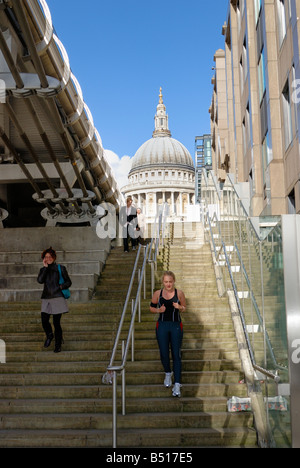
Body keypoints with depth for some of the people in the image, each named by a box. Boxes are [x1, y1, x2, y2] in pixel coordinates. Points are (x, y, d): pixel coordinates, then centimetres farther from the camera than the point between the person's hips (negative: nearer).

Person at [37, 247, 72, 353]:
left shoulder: (61, 268, 4)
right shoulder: (43, 270, 12)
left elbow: (68, 282, 8)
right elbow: (40, 280, -8)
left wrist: (60, 286, -11)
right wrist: (45, 267, -7)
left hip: (57, 298, -3)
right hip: (46, 299, 3)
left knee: (56, 322, -3)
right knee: (44, 320, -9)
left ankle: (58, 345, 10)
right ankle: (49, 335, 24)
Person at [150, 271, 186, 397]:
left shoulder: (179, 293, -3)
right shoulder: (158, 294, -2)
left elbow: (184, 308, 8)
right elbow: (151, 307, 9)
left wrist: (179, 307, -14)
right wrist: (158, 310, -11)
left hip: (176, 326, -1)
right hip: (162, 325, 1)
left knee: (176, 355, -3)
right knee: (164, 354, 7)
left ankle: (177, 385, -1)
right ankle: (168, 374, 38)